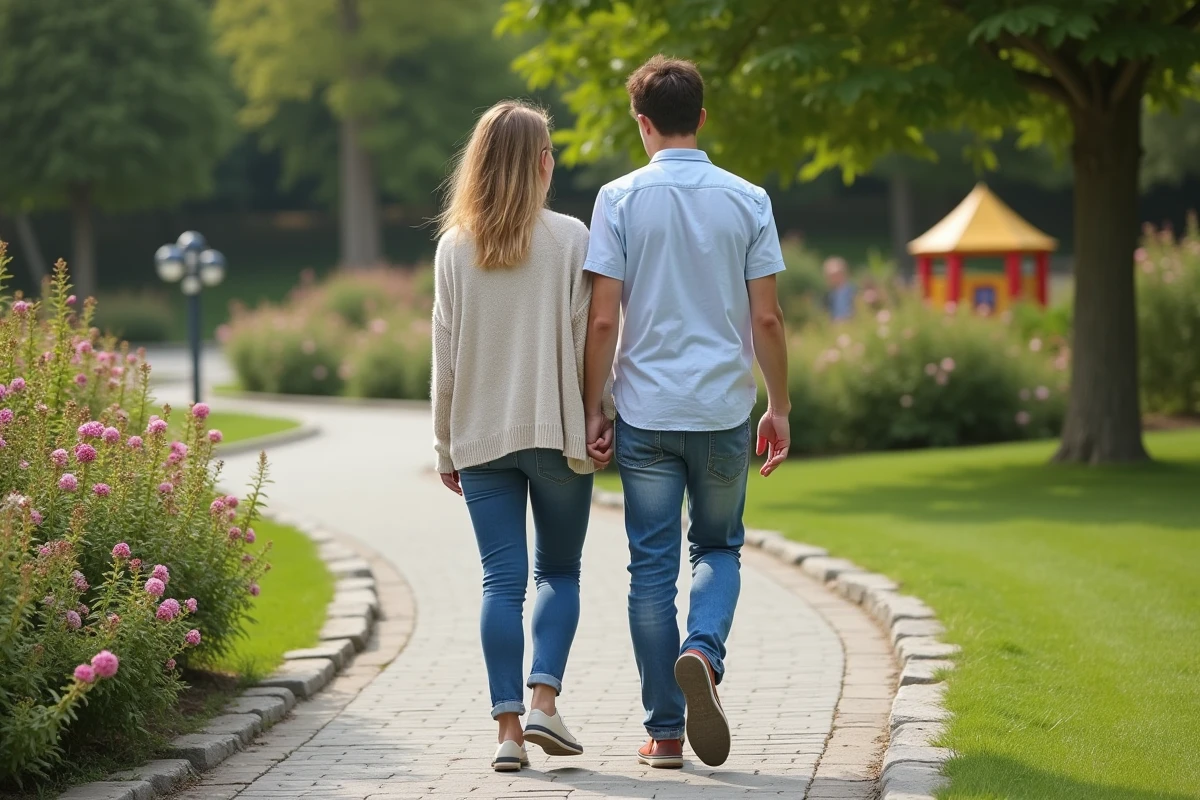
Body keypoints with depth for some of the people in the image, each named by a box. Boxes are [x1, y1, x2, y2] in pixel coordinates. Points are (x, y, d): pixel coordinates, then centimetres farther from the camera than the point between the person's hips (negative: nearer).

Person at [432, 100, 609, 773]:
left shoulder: (455, 247, 3)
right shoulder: (569, 239, -4)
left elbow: (446, 355, 5)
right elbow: (587, 340, -6)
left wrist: (446, 447, 11)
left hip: (481, 438, 2)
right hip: (557, 432, -2)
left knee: (503, 580, 4)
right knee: (559, 571, 12)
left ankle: (509, 726, -1)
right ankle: (544, 700, -3)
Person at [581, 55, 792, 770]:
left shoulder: (621, 200, -4)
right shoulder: (748, 201, 1)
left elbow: (603, 320, -7)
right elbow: (767, 319, 0)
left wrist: (592, 409, 2)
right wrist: (780, 408, 10)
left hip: (646, 413, -1)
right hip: (724, 411, 1)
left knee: (652, 568, 7)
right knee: (719, 549, 17)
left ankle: (666, 732, 9)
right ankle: (703, 652, -12)